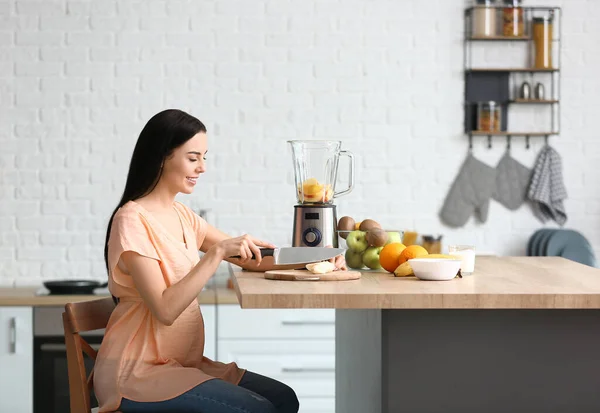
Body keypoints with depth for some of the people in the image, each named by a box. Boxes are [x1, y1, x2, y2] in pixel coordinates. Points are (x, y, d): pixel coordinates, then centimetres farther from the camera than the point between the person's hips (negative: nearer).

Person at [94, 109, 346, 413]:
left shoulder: (181, 216, 12)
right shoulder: (133, 220, -15)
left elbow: (250, 259, 10)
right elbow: (165, 310, -23)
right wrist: (217, 252, -26)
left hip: (184, 362, 8)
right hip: (138, 375, -8)